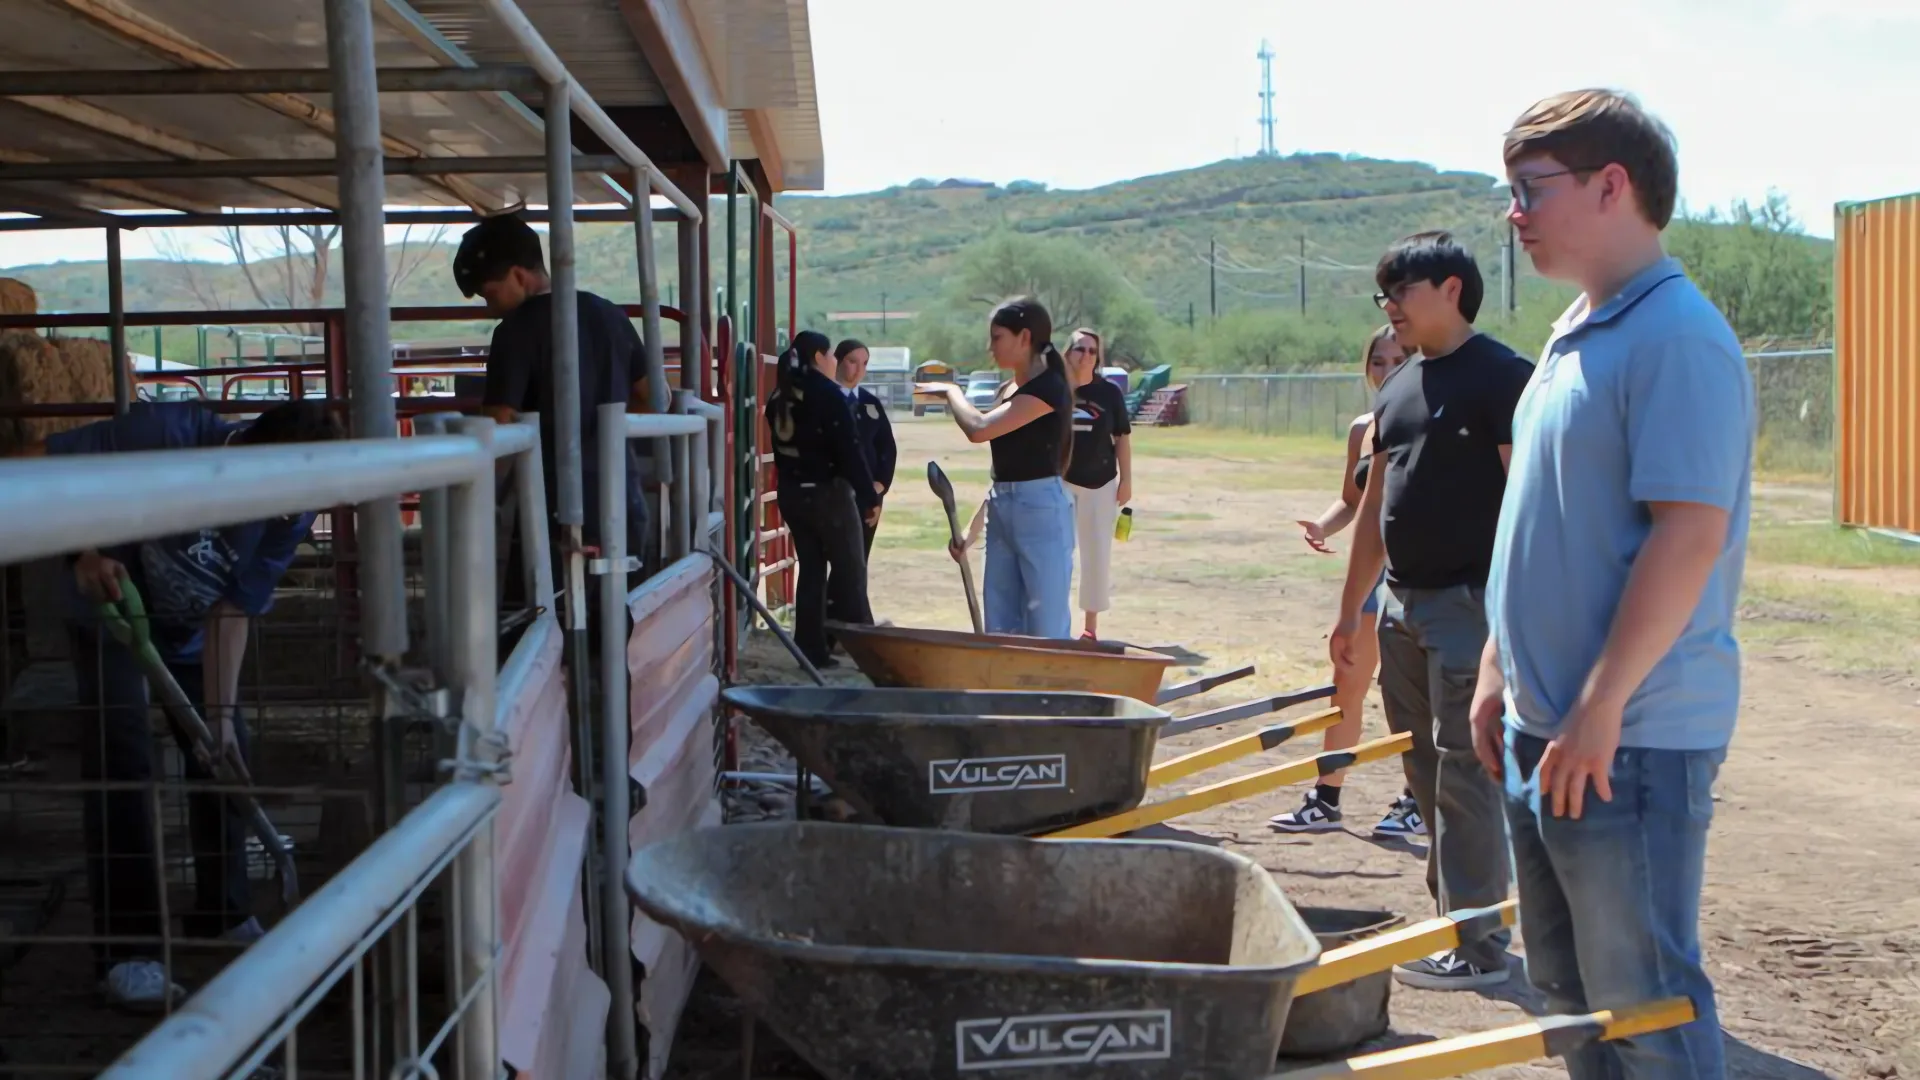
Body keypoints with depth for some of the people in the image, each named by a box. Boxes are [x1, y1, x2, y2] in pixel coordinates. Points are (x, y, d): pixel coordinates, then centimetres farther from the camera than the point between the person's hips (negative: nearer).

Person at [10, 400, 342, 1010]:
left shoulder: (290, 515, -22)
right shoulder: (169, 433, -36)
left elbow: (232, 611, -18)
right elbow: (33, 466, -32)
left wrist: (220, 712, -25)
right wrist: (86, 549, -44)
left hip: (191, 634, 5)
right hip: (109, 616, -5)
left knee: (225, 757, 4)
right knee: (122, 761, -15)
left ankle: (224, 916, 23)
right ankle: (126, 953, -13)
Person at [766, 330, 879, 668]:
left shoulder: (778, 396, 9)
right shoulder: (828, 394, -13)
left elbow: (781, 446, 13)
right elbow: (849, 450, -15)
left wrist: (790, 481, 17)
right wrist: (870, 495, -11)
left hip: (791, 492, 7)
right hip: (827, 492, -7)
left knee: (810, 568, 11)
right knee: (850, 571, 2)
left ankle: (811, 649, 9)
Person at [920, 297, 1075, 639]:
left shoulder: (1048, 387, -12)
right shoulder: (1011, 392, 16)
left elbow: (978, 429, -21)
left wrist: (951, 391, -3)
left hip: (1041, 512, -9)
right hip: (1003, 513, 9)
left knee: (1047, 631, -5)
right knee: (1000, 630, 11)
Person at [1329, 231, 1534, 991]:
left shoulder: (1502, 377, -9)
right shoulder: (1397, 391, 16)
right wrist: (1350, 612, 21)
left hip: (1471, 600, -8)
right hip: (1404, 602, 8)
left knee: (1465, 773, -6)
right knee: (1427, 774, 12)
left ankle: (1479, 945, 2)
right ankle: (1450, 918, 23)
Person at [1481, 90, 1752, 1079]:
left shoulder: (1677, 339, -16)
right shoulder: (1575, 337, 14)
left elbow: (1689, 535, -23)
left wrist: (1600, 708, -24)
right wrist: (1500, 667, 18)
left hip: (1632, 742, -10)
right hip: (1546, 729, 10)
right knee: (1567, 987, 18)